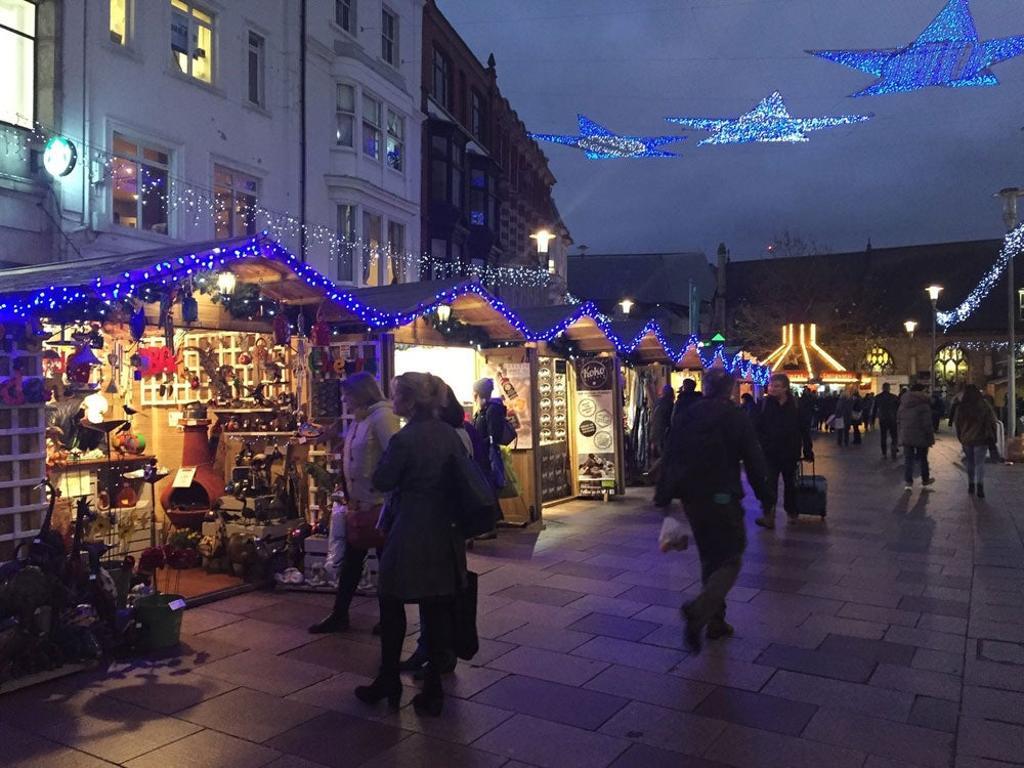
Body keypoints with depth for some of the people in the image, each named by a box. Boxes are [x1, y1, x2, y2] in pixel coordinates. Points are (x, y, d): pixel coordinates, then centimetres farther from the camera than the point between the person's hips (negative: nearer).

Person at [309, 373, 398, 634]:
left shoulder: (382, 416, -16)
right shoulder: (359, 420, 12)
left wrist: (386, 499, -24)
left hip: (379, 503, -9)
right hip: (360, 502, 9)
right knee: (351, 559, 14)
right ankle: (339, 615, 25)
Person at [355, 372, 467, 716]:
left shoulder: (404, 439, -18)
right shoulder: (450, 434, 2)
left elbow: (381, 482, -8)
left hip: (410, 536, -6)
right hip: (446, 535, 6)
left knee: (392, 609, 14)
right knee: (438, 610, 11)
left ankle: (388, 683, 26)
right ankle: (432, 690, 17)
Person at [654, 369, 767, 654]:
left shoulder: (688, 415, 5)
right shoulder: (737, 417, -7)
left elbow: (670, 457, 4)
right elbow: (754, 460, -5)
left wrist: (664, 497, 8)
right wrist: (762, 493, 9)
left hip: (691, 499, 5)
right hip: (723, 499, -5)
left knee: (709, 559, 19)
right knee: (731, 560, 2)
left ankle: (715, 622, 22)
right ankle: (698, 611, -20)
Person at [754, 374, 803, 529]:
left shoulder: (795, 405, -5)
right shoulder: (765, 403, -6)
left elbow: (802, 429, -2)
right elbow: (757, 426, -4)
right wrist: (762, 443, -11)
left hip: (789, 452, 1)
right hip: (770, 451, -1)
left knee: (790, 483, 18)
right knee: (769, 484, -9)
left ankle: (791, 511, 35)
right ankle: (768, 515, -11)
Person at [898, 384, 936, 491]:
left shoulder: (903, 403, 7)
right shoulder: (924, 404, -12)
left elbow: (898, 421, 12)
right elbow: (927, 423, -14)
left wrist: (900, 434, 17)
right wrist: (930, 437, -7)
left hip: (906, 436, 4)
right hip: (921, 436, -4)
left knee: (908, 459, 4)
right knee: (923, 458, 14)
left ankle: (909, 482, -1)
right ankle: (925, 480, 28)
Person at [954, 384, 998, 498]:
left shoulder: (961, 408, -1)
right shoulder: (984, 406, -7)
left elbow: (958, 424, 6)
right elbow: (991, 422, -4)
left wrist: (960, 438, 16)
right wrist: (991, 437, 5)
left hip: (966, 439, 3)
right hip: (980, 439, -2)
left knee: (970, 462, 16)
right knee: (980, 463, -4)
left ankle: (971, 485, 20)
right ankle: (980, 486, -19)